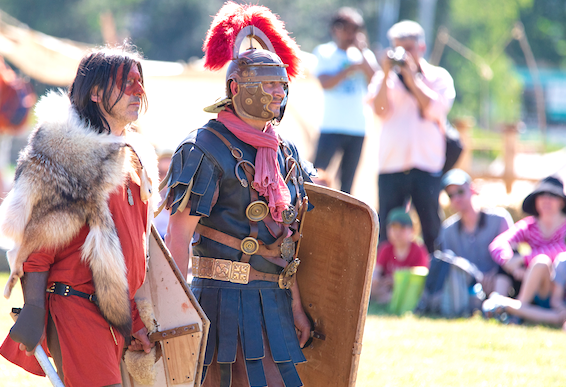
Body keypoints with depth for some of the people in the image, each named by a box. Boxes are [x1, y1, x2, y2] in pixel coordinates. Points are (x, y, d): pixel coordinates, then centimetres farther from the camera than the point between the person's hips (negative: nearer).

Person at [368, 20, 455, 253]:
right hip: (391, 164, 1)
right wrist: (386, 74, -9)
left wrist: (411, 76, -8)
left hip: (427, 165, -1)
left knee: (432, 229, 1)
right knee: (386, 228, 2)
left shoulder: (438, 77, 8)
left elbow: (433, 109, -8)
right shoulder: (385, 77, 11)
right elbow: (380, 110, -3)